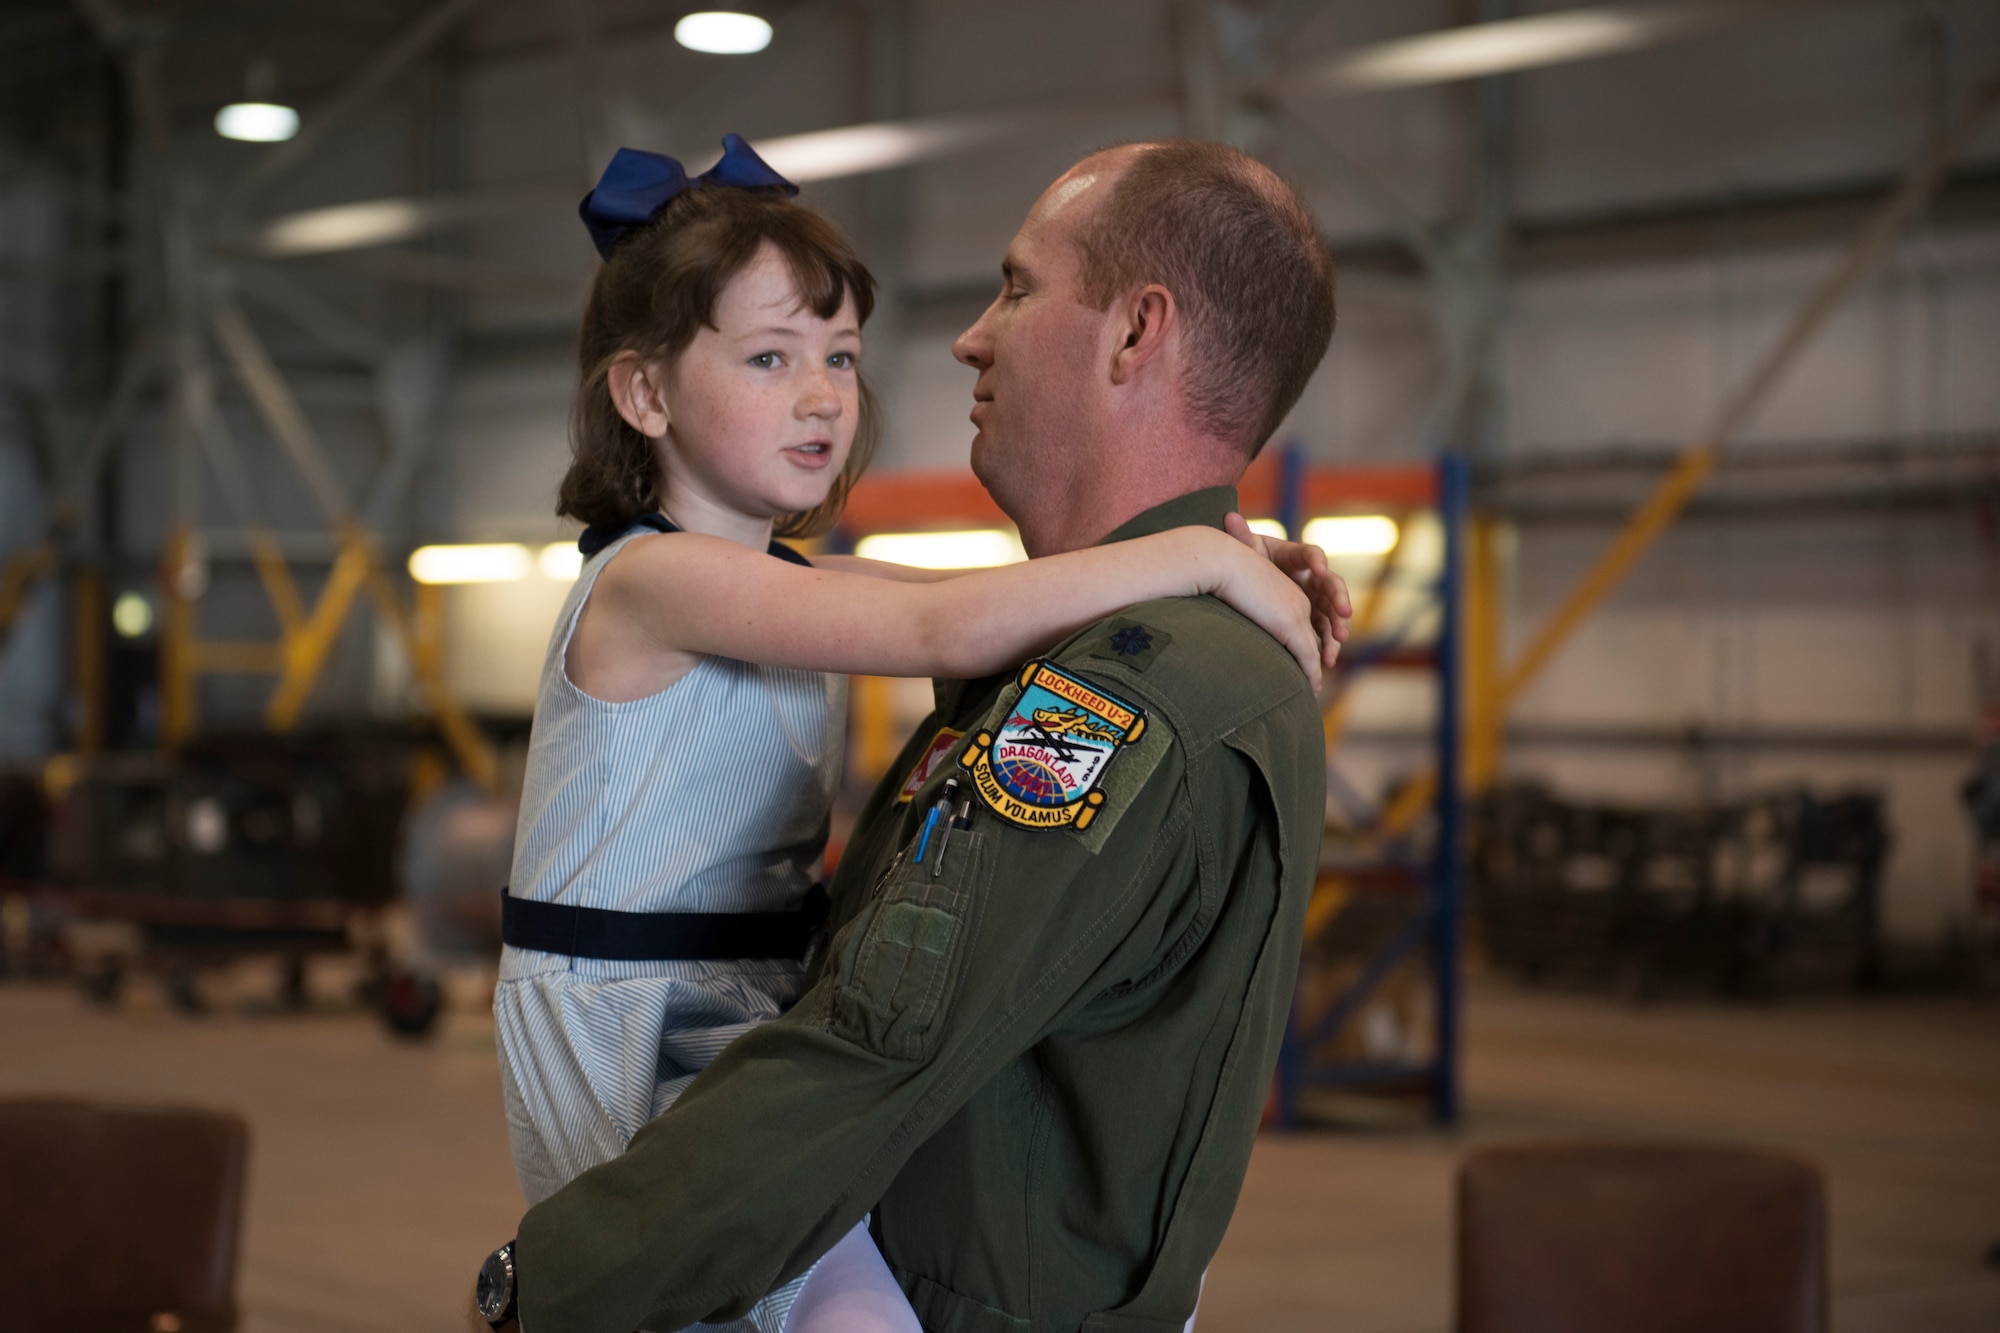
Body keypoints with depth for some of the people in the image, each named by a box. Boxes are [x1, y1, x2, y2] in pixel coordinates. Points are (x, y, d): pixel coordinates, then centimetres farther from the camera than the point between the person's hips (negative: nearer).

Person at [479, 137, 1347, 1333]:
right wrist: (1198, 557, -25)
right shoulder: (654, 580, -18)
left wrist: (1235, 562, -7)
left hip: (756, 1027, 9)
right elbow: (942, 630, -29)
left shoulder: (788, 582, 11)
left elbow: (1007, 625, 7)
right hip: (634, 1050, -9)